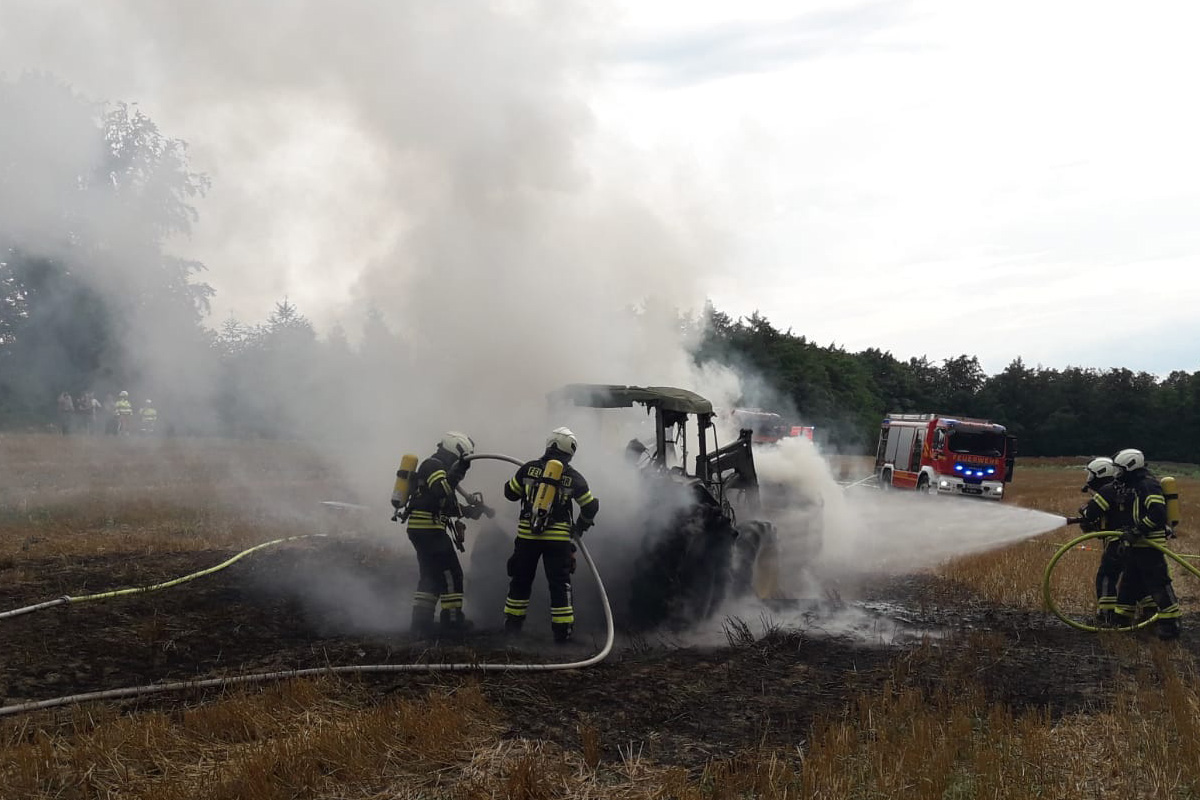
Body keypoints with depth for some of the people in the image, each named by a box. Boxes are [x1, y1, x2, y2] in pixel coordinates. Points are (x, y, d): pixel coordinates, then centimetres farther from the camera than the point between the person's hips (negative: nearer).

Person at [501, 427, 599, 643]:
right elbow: (590, 506, 6)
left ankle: (512, 624, 20)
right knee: (559, 584, 6)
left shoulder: (529, 468, 0)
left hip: (527, 536, 1)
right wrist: (581, 527, 23)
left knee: (521, 580, 14)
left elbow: (510, 492, 10)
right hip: (558, 538, -1)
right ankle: (563, 630, 4)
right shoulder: (573, 477, -1)